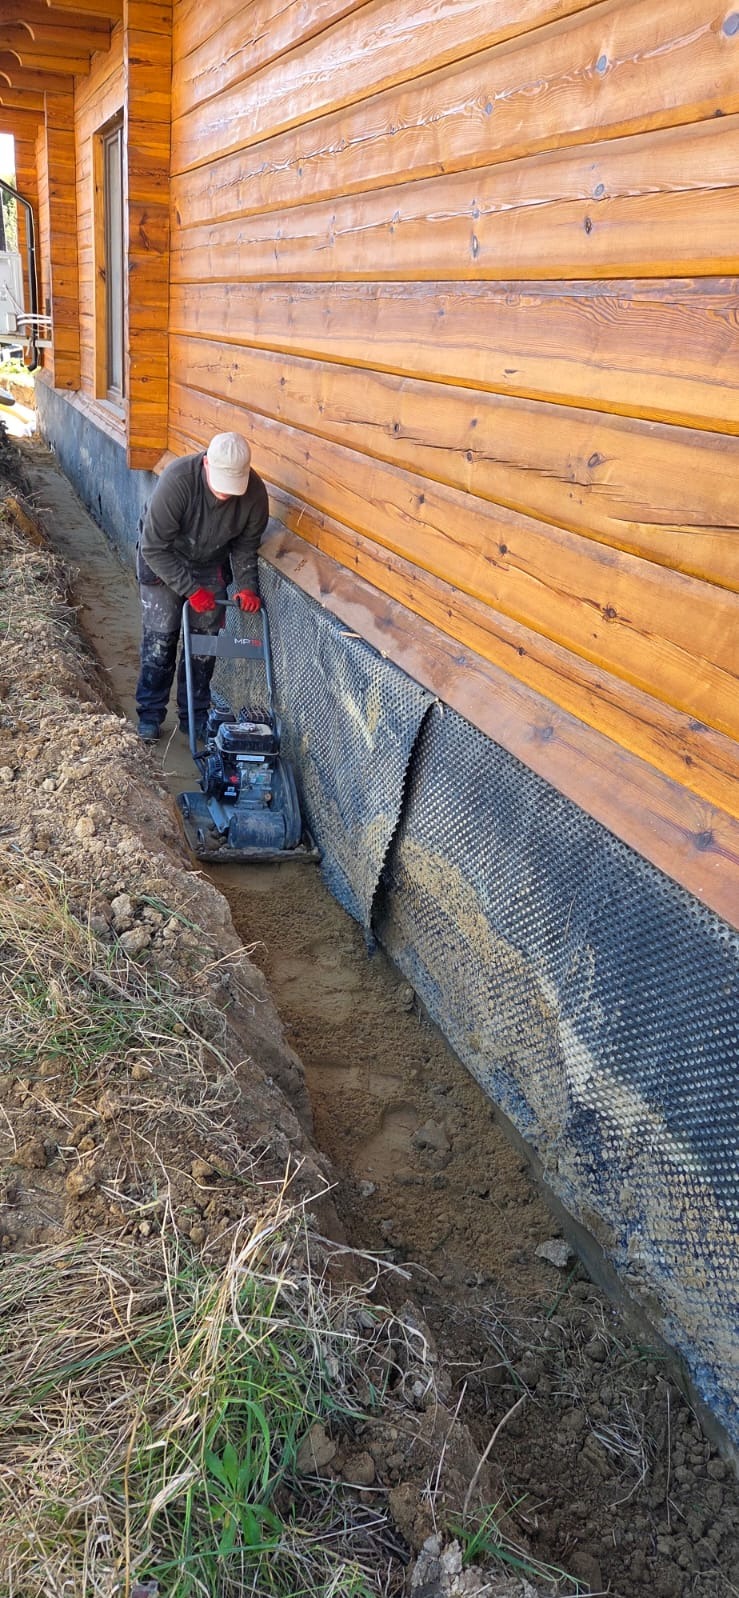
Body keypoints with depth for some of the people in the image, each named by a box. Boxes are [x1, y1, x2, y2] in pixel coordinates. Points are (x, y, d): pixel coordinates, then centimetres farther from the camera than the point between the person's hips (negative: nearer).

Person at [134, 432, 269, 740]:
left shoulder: (255, 492, -25)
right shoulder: (177, 480, -37)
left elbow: (245, 547, -7)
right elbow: (154, 548, -29)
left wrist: (247, 586, -21)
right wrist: (191, 590, -30)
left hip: (212, 564, 3)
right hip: (162, 560, -3)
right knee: (160, 639, -3)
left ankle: (194, 715, 15)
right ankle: (150, 713, 11)